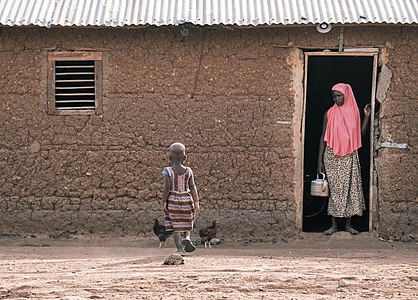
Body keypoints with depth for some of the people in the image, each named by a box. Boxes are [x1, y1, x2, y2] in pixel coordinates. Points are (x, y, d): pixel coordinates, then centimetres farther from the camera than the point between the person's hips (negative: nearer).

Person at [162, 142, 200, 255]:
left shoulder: (168, 171, -7)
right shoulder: (188, 171, -1)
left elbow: (167, 187, -13)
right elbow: (192, 187, -5)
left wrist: (164, 201, -6)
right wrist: (196, 202, -5)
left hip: (173, 199, -2)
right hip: (186, 199, 2)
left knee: (175, 226, 4)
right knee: (186, 223, 20)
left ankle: (180, 249, -1)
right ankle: (186, 237, -8)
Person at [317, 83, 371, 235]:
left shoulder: (353, 113, 6)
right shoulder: (329, 114, 1)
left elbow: (361, 133, 4)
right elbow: (323, 137, 2)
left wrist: (367, 117, -5)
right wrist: (320, 160, -3)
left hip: (349, 157, 1)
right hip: (332, 157, -1)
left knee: (349, 188, 0)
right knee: (334, 189, -1)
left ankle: (348, 224, 8)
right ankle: (334, 225, 5)